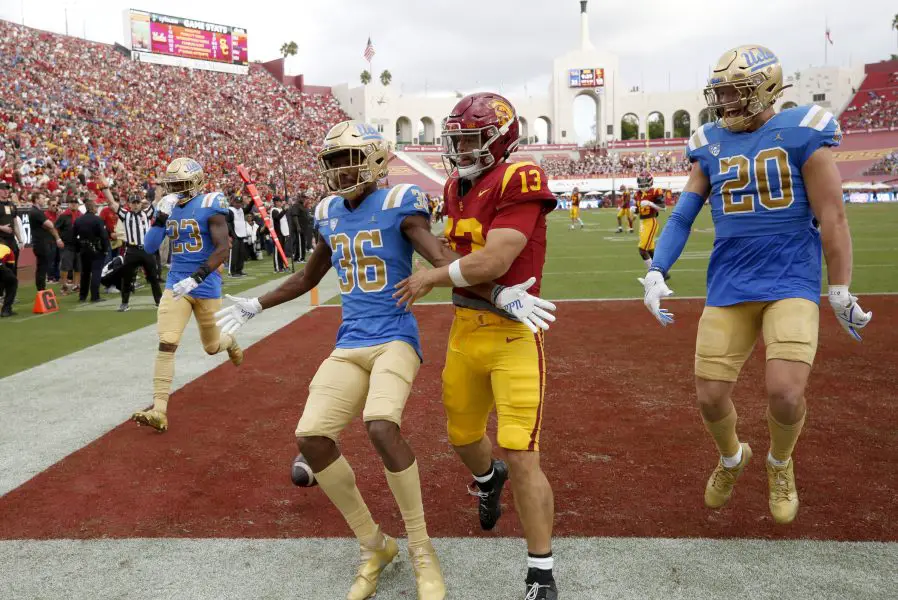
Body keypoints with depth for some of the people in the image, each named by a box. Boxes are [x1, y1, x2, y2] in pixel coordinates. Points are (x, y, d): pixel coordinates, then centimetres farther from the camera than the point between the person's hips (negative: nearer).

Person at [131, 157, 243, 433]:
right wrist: (161, 216, -13)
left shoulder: (209, 206, -12)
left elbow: (222, 249, -19)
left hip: (206, 287, -3)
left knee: (211, 346, 14)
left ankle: (230, 341, 52)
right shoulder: (168, 206, 5)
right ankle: (159, 410, -11)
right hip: (175, 285, 3)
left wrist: (196, 278, -28)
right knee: (166, 344, -12)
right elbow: (149, 248, 0)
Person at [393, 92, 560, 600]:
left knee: (521, 457, -7)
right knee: (463, 435, 22)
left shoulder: (518, 182, -16)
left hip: (514, 333, -8)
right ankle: (489, 479, 58)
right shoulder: (457, 186, 10)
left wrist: (429, 279, -10)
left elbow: (492, 262, -23)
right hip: (466, 329, 8)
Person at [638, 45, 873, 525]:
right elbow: (682, 215, 7)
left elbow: (831, 219, -5)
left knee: (785, 391, -17)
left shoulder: (800, 133, -6)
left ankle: (780, 463, 19)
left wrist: (841, 293, -4)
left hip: (791, 282, -3)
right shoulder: (709, 145, 6)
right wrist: (655, 273, -5)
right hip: (728, 286, 4)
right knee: (710, 395, 1)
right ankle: (731, 459, 36)